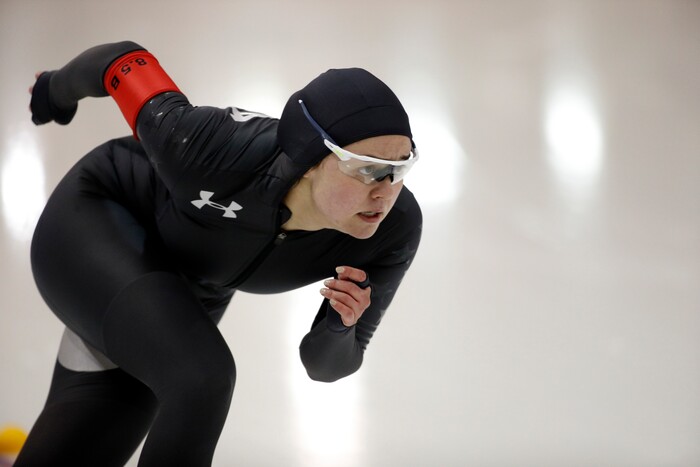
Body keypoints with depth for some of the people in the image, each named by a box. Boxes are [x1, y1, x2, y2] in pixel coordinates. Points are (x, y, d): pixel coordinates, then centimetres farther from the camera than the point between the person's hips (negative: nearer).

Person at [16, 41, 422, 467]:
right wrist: (59, 89, 3)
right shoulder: (220, 153, -39)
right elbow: (124, 60, -19)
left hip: (190, 292, 5)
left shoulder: (394, 229, -27)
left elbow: (325, 364, -13)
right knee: (201, 382, -31)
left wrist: (338, 330, -37)